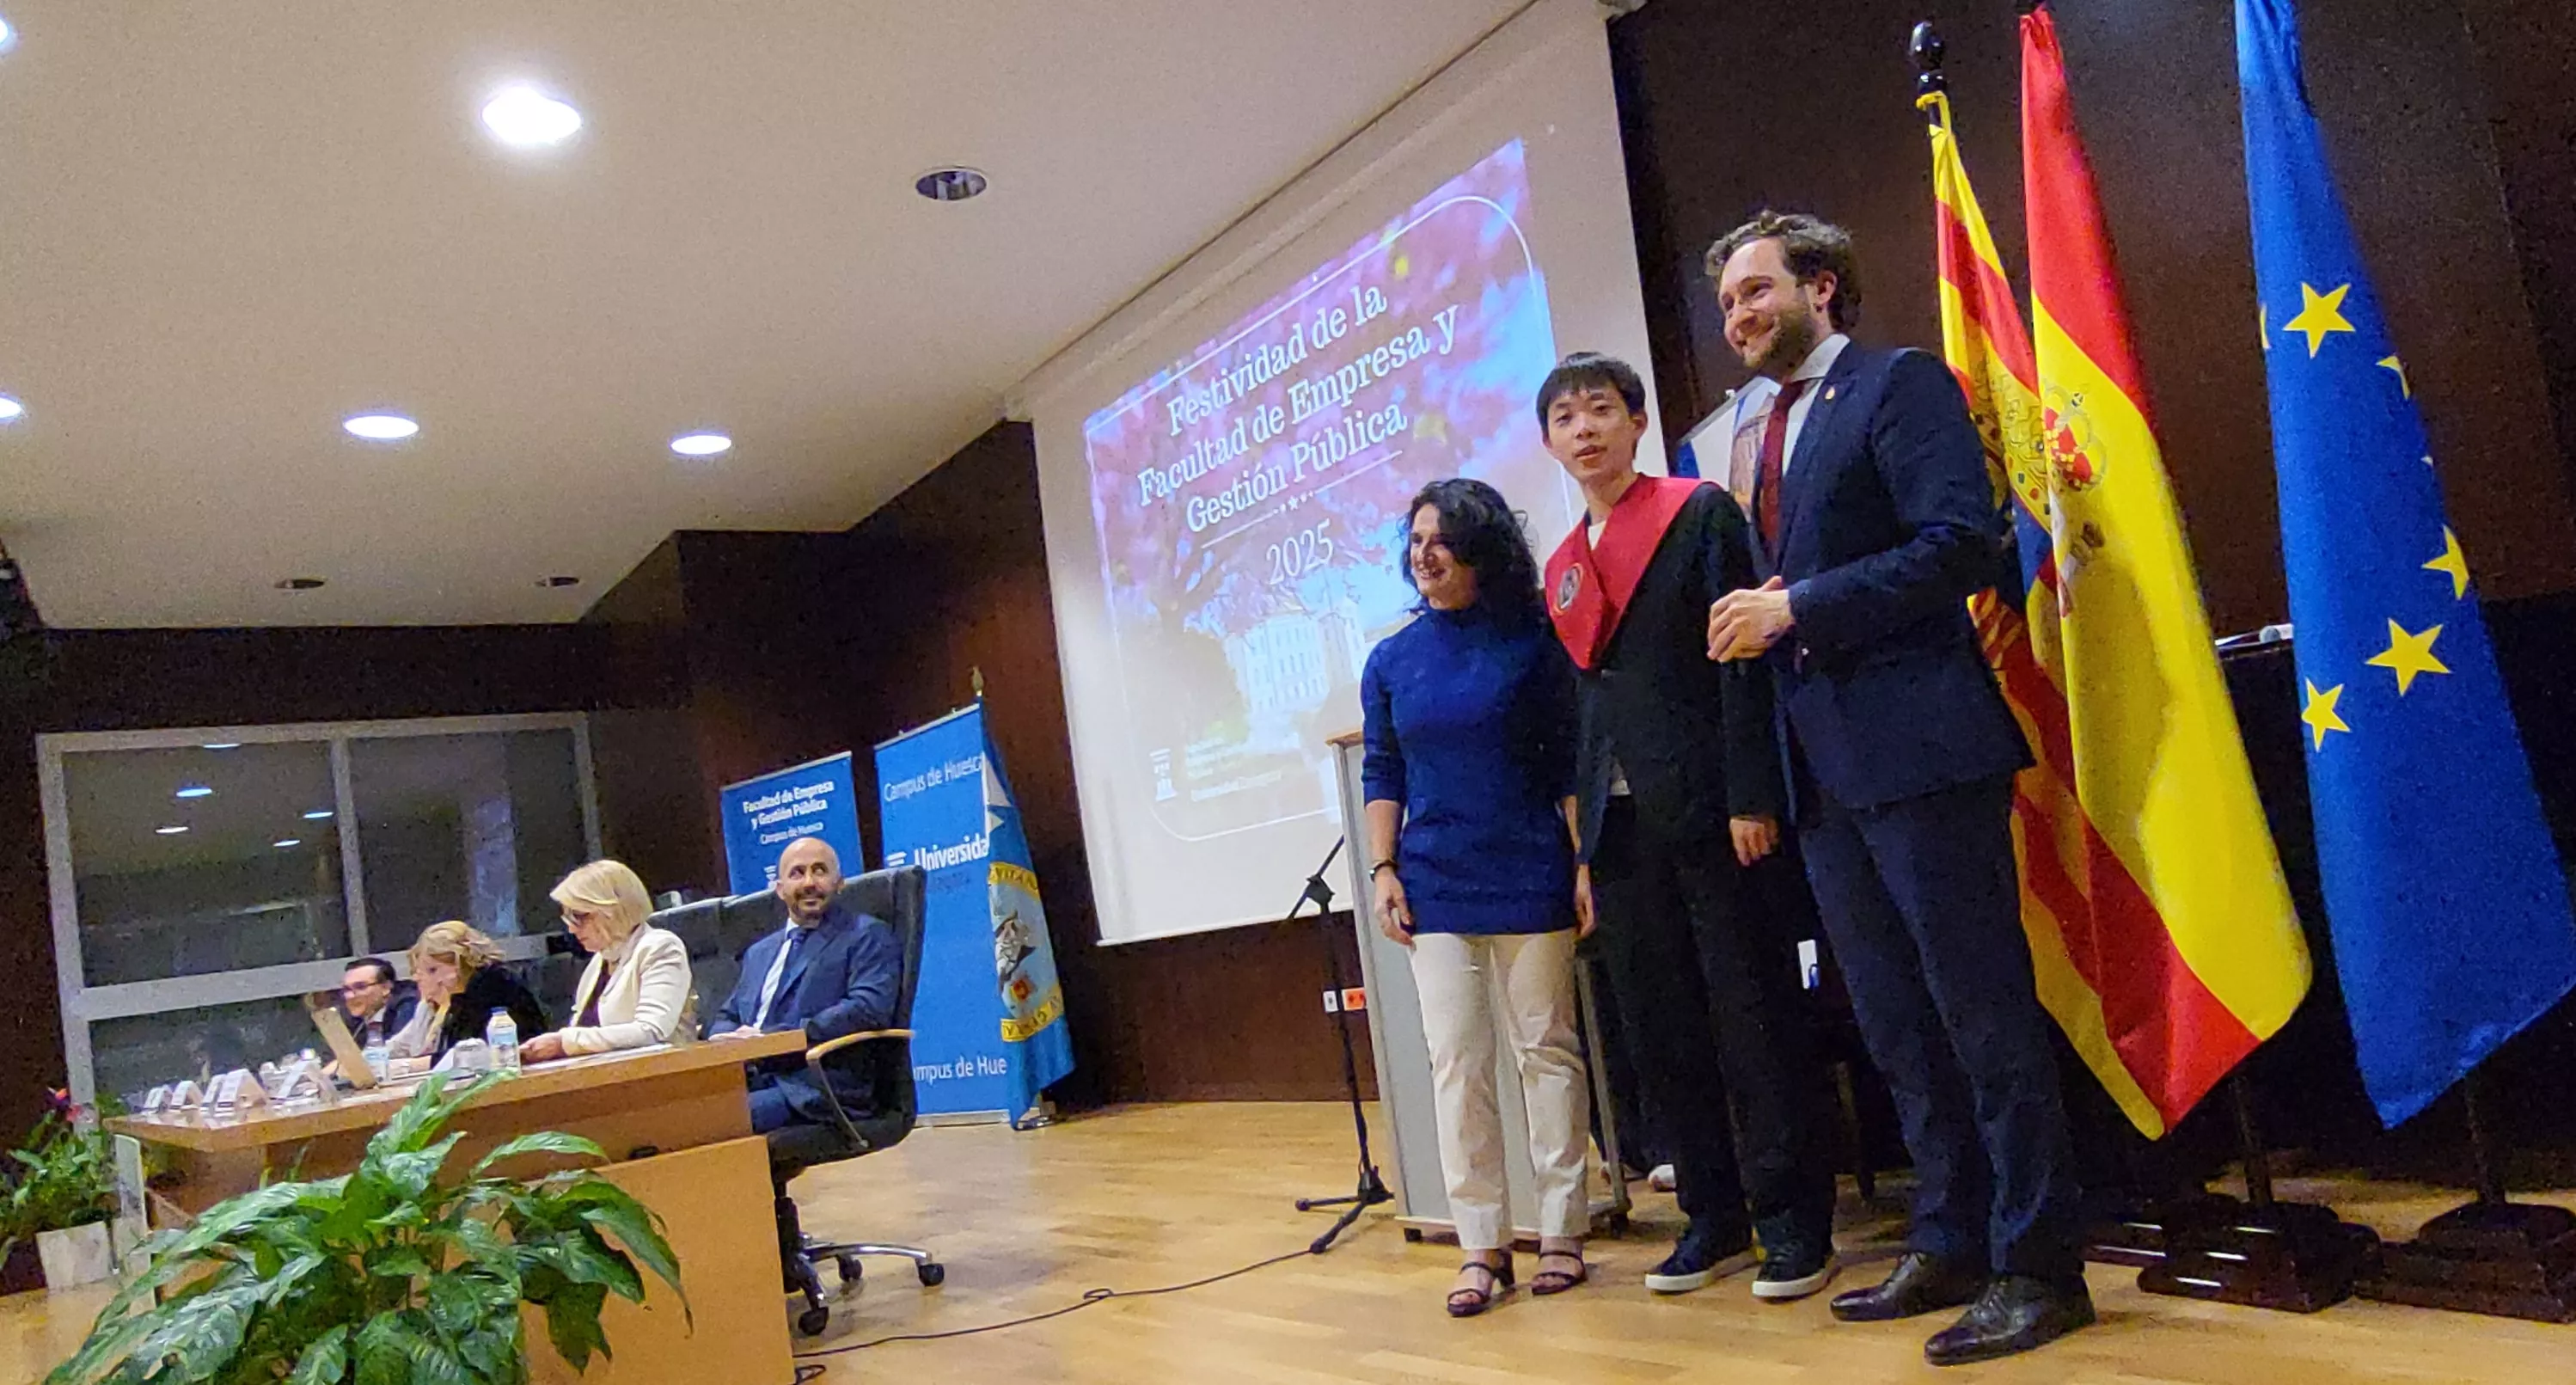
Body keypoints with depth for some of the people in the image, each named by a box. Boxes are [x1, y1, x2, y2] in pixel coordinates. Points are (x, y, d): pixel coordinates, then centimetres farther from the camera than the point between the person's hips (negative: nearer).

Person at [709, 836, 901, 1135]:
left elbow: (869, 1009, -10)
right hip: (753, 1082, 6)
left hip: (819, 1090, -6)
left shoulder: (867, 936, 6)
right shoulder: (759, 952, 29)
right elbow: (726, 1016, 28)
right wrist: (727, 1039, 1)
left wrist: (768, 1037, -14)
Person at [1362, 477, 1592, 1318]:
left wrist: (1586, 864, -6)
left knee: (1546, 1049, 6)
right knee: (1456, 1060, 3)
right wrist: (1383, 869, 3)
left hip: (1528, 878, -2)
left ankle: (1561, 1231, 17)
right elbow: (1382, 773, 11)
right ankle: (1481, 1244, 12)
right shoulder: (1392, 662, 7)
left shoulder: (1533, 641, -2)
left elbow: (1570, 762, -1)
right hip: (1435, 886, 3)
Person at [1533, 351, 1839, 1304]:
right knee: (1662, 1036, 8)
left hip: (1709, 812, -6)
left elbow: (1743, 659, -8)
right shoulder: (1564, 567, 16)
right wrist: (1588, 846, 12)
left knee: (1757, 1021, 0)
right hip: (1623, 830, 6)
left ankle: (1794, 1223, 10)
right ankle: (1714, 1216, 20)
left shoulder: (1701, 514, 0)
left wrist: (1751, 797, -16)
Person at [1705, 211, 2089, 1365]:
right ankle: (1951, 1247, 26)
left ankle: (2037, 1266, 10)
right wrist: (1754, 619, 2)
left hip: (1920, 746, -8)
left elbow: (1961, 543, -16)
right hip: (1827, 769, 9)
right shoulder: (1765, 427, 21)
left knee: (1983, 1012, -2)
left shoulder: (1899, 383, -3)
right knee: (1897, 1028, 14)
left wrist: (1794, 609, -16)